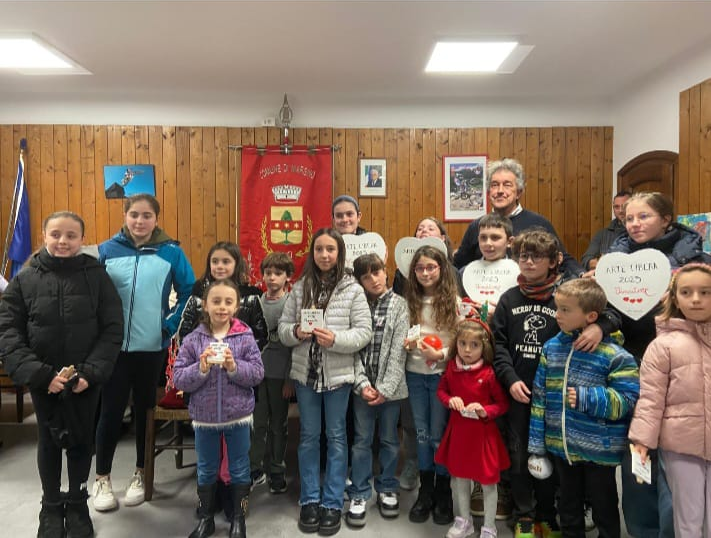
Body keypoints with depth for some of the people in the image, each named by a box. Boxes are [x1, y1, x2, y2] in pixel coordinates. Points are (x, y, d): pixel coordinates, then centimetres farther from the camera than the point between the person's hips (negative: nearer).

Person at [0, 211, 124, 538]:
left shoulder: (97, 276, -6)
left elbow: (113, 329, -7)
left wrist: (90, 372, -16)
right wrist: (40, 374, -16)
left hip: (86, 380, 0)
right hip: (43, 380, 1)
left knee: (81, 441, 14)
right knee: (49, 442, 16)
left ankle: (77, 503, 35)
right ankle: (51, 507, 36)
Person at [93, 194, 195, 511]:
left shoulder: (171, 252, -3)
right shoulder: (107, 250, -1)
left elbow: (189, 292, 0)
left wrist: (171, 325, -5)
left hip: (153, 346, 0)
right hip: (114, 345, 0)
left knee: (145, 410, 12)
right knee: (111, 411, 6)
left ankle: (141, 474, 29)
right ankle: (102, 478, 25)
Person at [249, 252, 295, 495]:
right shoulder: (256, 302, 4)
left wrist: (290, 379, -9)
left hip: (280, 374, -2)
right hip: (256, 371, 2)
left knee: (278, 425, 10)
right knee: (257, 423, 8)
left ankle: (277, 471, 25)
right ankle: (254, 469, 24)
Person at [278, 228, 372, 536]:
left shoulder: (353, 289, -5)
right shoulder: (300, 287, 2)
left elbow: (364, 332, -9)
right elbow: (282, 328, 5)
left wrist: (335, 339, -24)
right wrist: (296, 332, -17)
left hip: (338, 374, -2)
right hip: (305, 372, 3)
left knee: (336, 436, 10)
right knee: (309, 436, 14)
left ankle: (332, 503, 24)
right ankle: (310, 500, 29)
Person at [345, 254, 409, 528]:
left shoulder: (399, 304, -2)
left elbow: (399, 350, -8)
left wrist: (385, 387, -12)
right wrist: (362, 383, -11)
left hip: (390, 386, -1)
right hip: (363, 386, 1)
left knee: (389, 439, 13)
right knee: (362, 440, 9)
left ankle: (387, 489, 32)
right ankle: (359, 495, 23)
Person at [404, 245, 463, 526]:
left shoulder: (453, 301, -7)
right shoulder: (410, 301, 3)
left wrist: (441, 354, -21)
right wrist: (406, 343, -12)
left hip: (442, 374, -3)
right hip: (415, 374, 3)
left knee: (440, 435, 7)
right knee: (422, 434, 13)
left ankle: (443, 494, 27)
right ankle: (425, 492, 30)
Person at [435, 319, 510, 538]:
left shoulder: (489, 374, -16)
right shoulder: (452, 368, -4)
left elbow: (503, 404, -8)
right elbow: (441, 390, 10)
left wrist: (485, 411, -23)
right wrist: (450, 400, -10)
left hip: (483, 433, -4)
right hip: (458, 431, 4)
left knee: (488, 481, 10)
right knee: (460, 477, 19)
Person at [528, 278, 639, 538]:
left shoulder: (614, 355, -15)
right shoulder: (551, 348, -2)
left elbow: (627, 400, -15)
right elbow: (540, 399, 2)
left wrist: (586, 398, -25)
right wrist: (536, 444, 2)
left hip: (599, 451, -4)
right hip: (561, 447, 4)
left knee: (604, 511, 18)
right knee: (569, 509, 23)